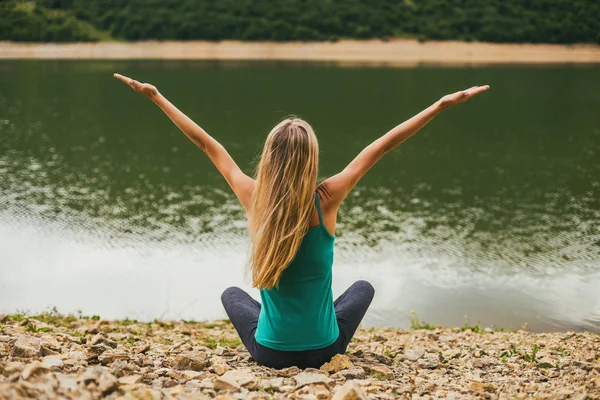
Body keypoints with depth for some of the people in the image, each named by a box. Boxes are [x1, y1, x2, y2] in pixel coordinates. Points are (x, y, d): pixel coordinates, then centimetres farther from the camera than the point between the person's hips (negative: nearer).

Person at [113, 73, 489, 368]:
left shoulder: (253, 199, -17)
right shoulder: (325, 201, -20)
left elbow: (208, 144, -7)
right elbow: (380, 147, -15)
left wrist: (155, 96, 4)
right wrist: (442, 105, -9)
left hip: (269, 352, 1)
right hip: (323, 351, -1)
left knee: (232, 293, 32)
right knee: (364, 287, 29)